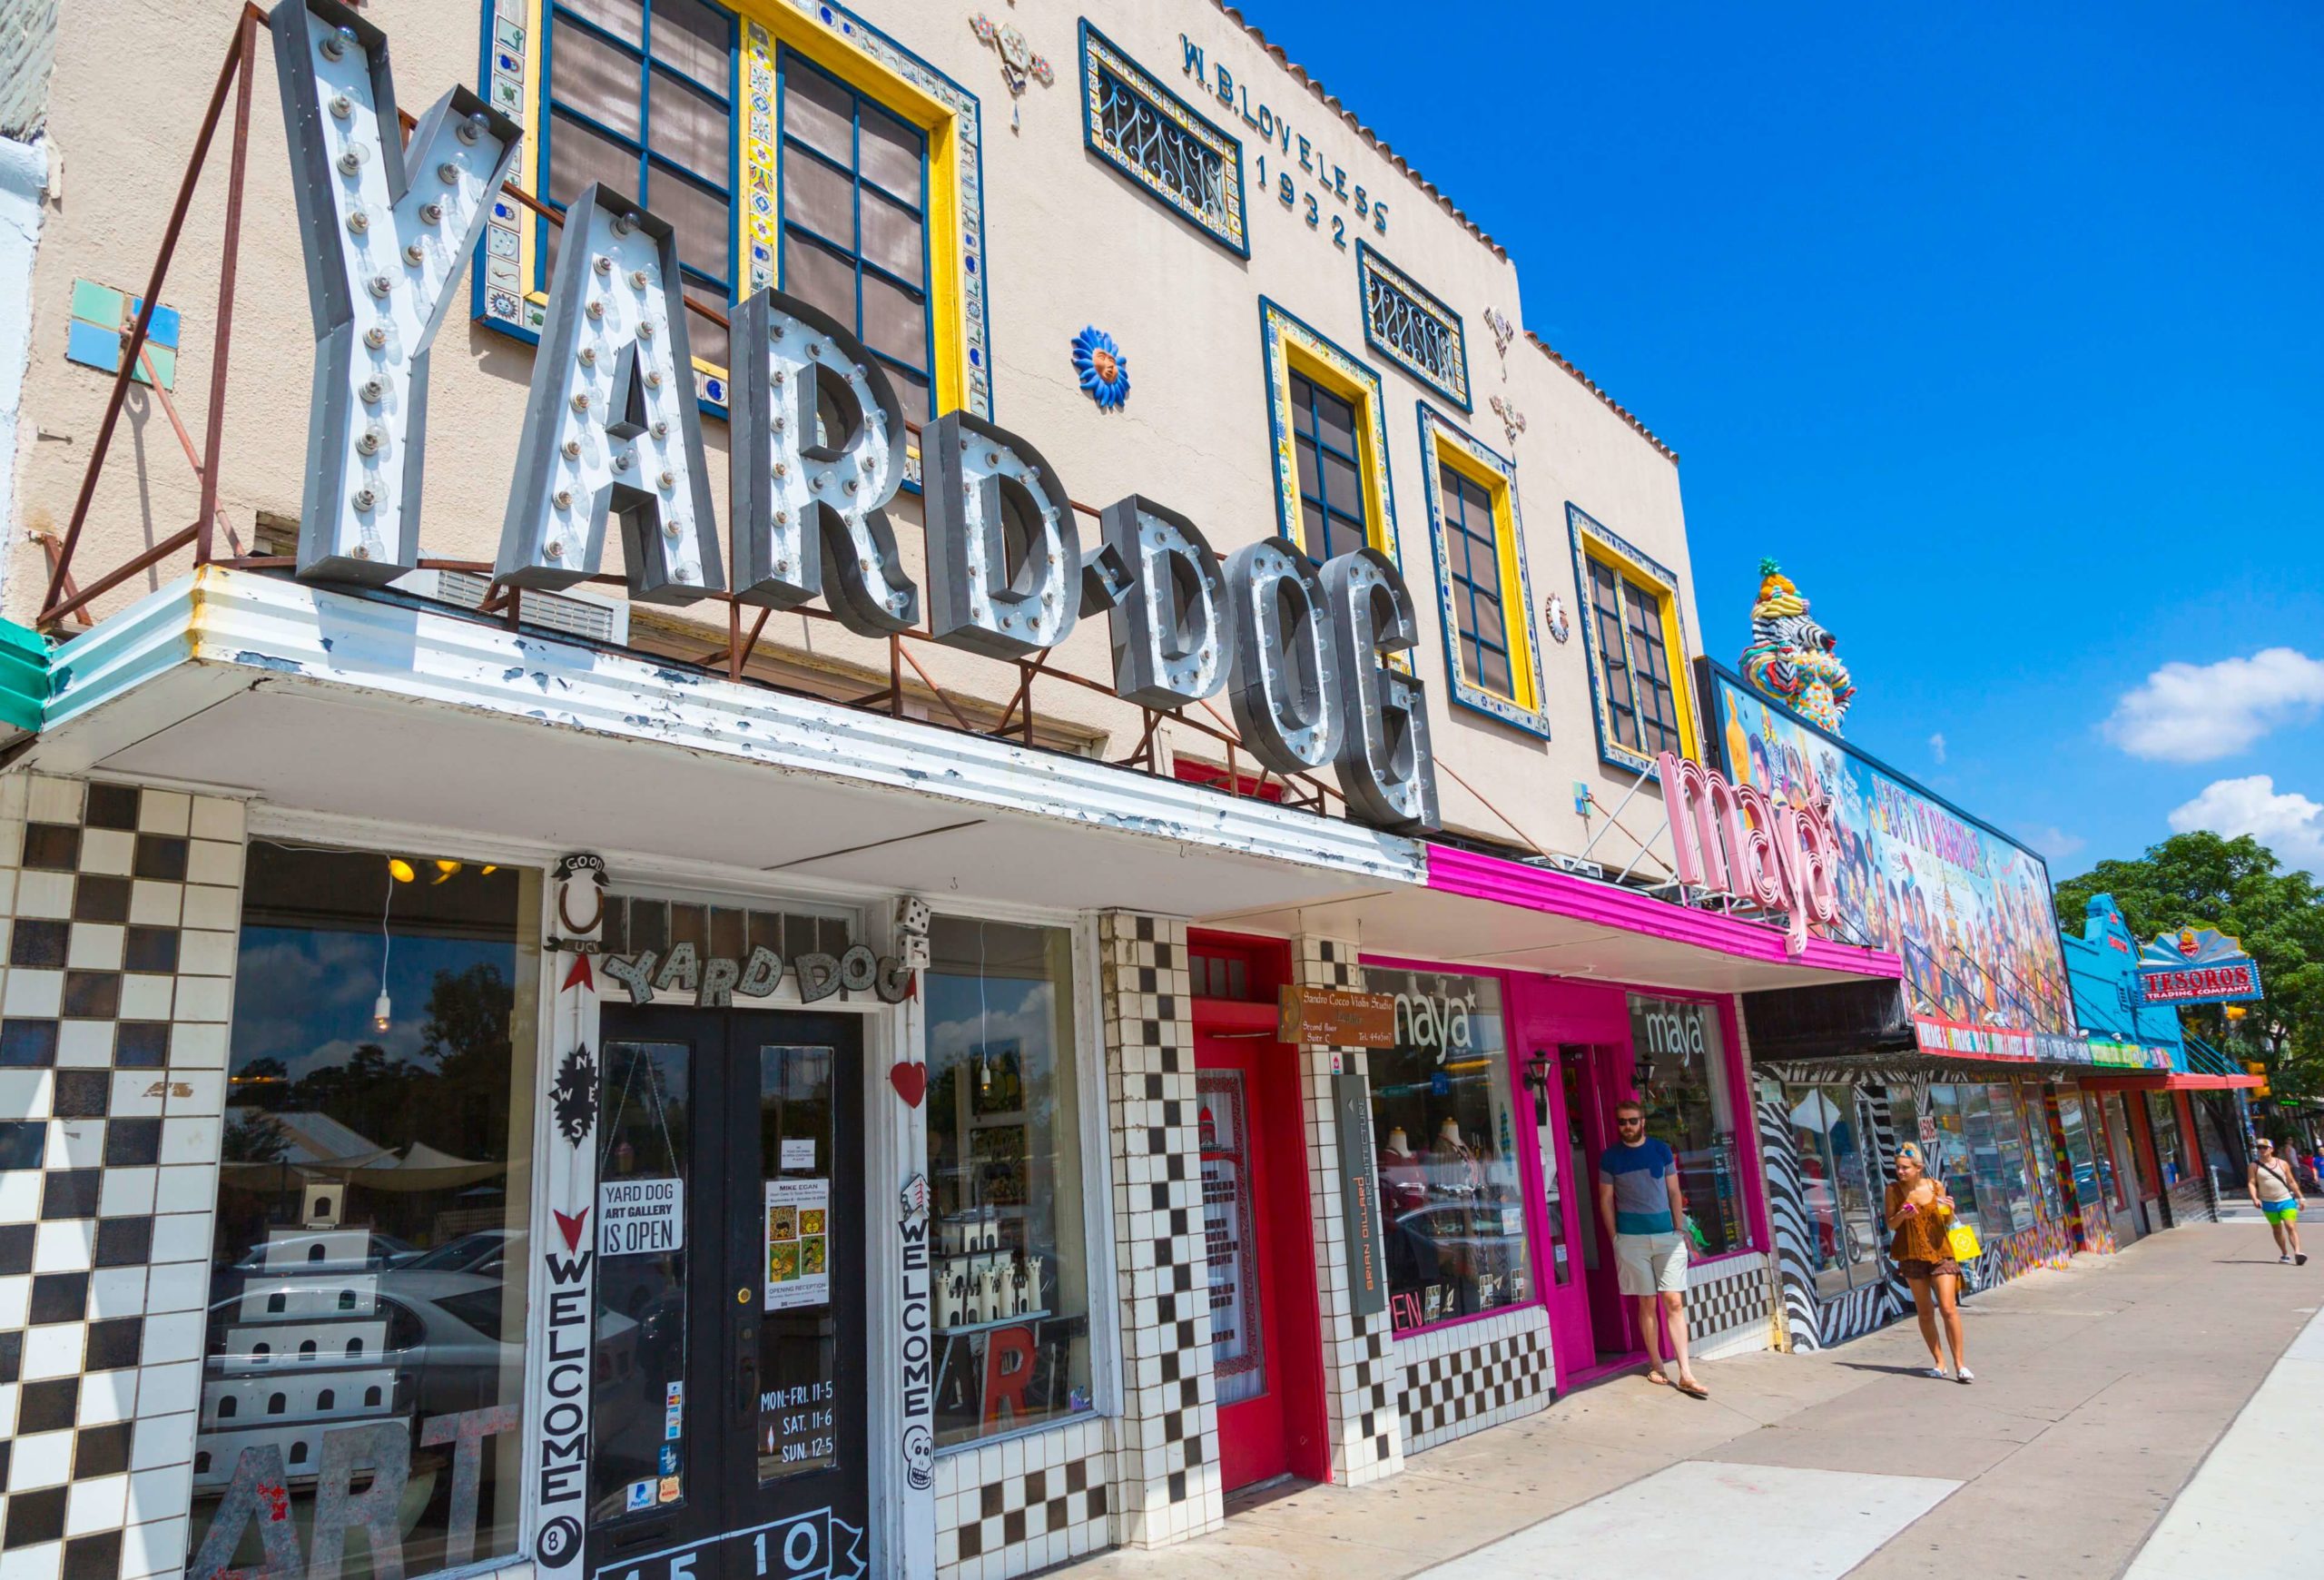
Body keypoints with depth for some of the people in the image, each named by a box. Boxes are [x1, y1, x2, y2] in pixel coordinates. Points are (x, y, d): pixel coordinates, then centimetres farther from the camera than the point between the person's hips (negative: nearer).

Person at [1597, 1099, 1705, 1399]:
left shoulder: (1661, 1150, 5)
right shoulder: (1610, 1157, 2)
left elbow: (1674, 1192, 9)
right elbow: (1606, 1200, 5)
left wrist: (1680, 1229, 3)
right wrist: (1615, 1238, 0)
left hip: (1667, 1236, 1)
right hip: (1632, 1239, -1)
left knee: (1674, 1302, -4)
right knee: (1648, 1303, 5)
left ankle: (1685, 1374, -5)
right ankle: (1656, 1366, 16)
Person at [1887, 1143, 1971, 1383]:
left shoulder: (1936, 1186, -3)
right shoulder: (1894, 1189, -4)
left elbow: (1948, 1223, 7)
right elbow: (1890, 1223, 1)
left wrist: (1949, 1210, -14)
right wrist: (1902, 1216, -20)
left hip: (1939, 1252, -1)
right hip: (1912, 1255, 1)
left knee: (1948, 1309, -8)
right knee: (1925, 1312, 6)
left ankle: (1960, 1363, 1)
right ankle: (1938, 1361, 18)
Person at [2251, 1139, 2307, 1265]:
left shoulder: (2282, 1164, 3)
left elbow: (2291, 1182, 9)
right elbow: (2252, 1183, -4)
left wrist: (2300, 1197, 8)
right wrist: (2254, 1198, -19)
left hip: (2287, 1200, -1)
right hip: (2268, 1203, 1)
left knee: (2291, 1227, -13)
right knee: (2277, 1230, 11)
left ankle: (2297, 1252, -21)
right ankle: (2285, 1254, 21)